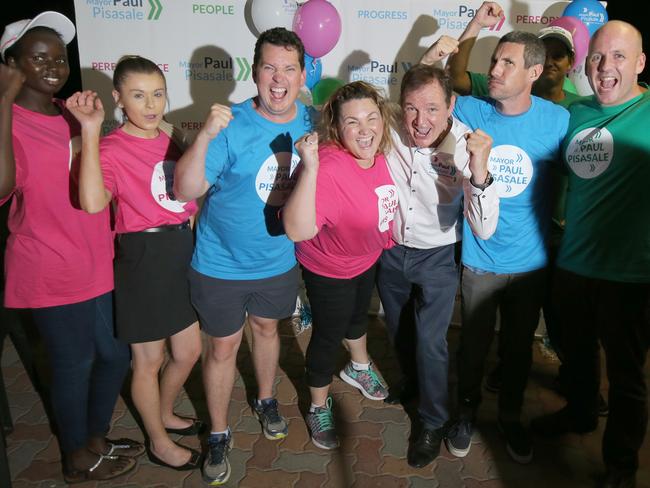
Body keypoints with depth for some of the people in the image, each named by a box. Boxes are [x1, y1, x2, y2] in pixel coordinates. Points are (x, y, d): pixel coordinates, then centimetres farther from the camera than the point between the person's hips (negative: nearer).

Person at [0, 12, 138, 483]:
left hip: (99, 264, 8)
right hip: (52, 273, -7)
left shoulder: (73, 115, 10)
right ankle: (79, 458, 32)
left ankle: (97, 438, 40)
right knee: (74, 364, 8)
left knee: (116, 354, 17)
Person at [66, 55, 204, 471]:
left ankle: (165, 414, 46)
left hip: (182, 252, 7)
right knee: (149, 360, 11)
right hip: (144, 257, -7)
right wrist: (90, 130, -34)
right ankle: (159, 442, 33)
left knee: (189, 351, 19)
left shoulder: (166, 141, 7)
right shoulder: (111, 149, -15)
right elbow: (93, 202, -36)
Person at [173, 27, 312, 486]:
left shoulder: (311, 122, -8)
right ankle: (219, 435, 32)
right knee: (223, 347, 10)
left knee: (266, 329, 25)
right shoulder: (231, 127, -22)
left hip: (279, 259, 4)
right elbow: (185, 190, -27)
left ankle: (267, 400, 51)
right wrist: (205, 135, -40)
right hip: (222, 263, -3)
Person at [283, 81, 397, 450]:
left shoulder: (380, 153, -18)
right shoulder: (329, 167, -39)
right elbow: (298, 230, -51)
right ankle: (320, 407, 40)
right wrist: (309, 168, -56)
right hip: (329, 269, -6)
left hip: (369, 258, 7)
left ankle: (359, 368, 62)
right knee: (329, 336, 12)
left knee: (358, 315, 31)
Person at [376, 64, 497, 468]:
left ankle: (434, 423, 26)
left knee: (431, 341, -1)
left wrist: (479, 171, -45)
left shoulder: (466, 147, -26)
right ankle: (412, 379, 55)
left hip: (438, 257, -3)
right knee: (397, 329, 23)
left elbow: (484, 230, -31)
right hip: (391, 250, 4)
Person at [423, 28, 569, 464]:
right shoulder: (469, 111, -10)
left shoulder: (557, 119, -10)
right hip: (479, 259, 0)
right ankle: (467, 412, 41)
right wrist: (428, 62, -15)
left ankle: (511, 415, 43)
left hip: (531, 261, 1)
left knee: (519, 347, 18)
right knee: (474, 344, 15)